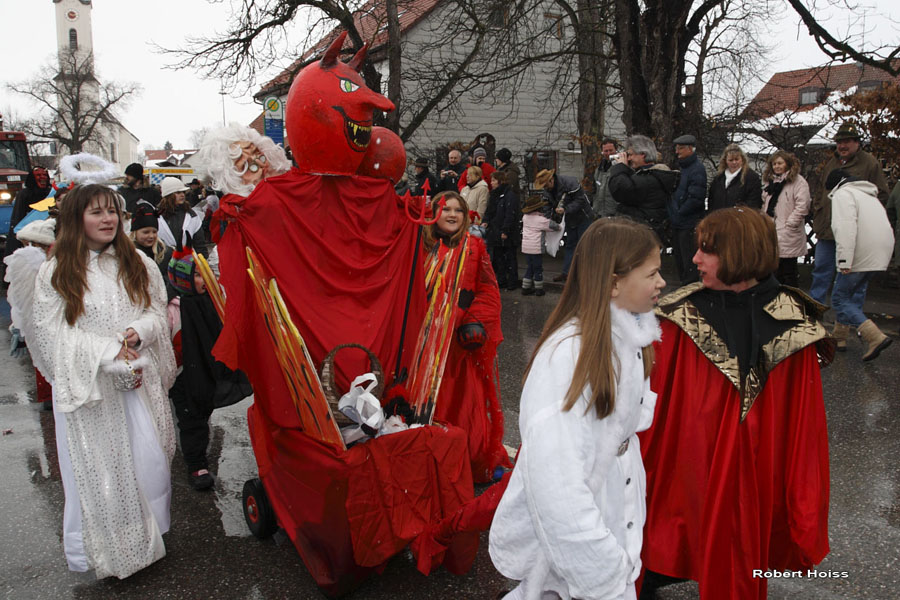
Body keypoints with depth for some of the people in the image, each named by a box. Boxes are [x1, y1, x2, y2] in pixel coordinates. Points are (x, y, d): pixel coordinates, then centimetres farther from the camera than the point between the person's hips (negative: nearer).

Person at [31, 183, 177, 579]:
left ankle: (148, 540, 25)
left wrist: (136, 334, -15)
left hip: (139, 381, 3)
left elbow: (157, 313, 8)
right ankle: (98, 551, 20)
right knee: (95, 470, 3)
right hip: (86, 386, -2)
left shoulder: (139, 264, 9)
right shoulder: (55, 272, -2)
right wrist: (110, 353, -16)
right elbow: (53, 332, -7)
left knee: (148, 462, 5)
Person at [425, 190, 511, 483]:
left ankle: (480, 461, 19)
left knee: (470, 394, 4)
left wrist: (477, 322, -12)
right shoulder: (425, 247, 5)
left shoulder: (475, 246, 3)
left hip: (468, 337, -1)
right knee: (438, 397, 7)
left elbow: (489, 290, 0)